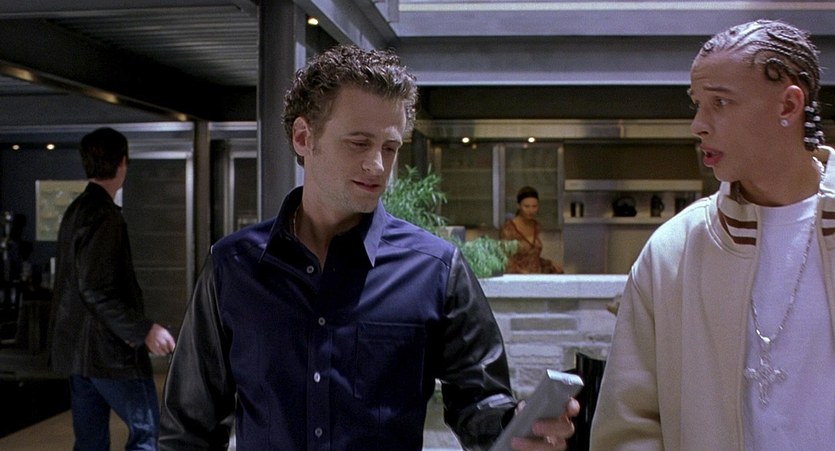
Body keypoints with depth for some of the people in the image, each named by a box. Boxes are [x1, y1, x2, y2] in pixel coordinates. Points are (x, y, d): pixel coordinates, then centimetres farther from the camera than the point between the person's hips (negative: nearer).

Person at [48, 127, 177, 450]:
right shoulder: (104, 215, -16)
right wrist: (144, 330, -22)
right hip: (108, 349, -10)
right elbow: (97, 291, -22)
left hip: (77, 347, 10)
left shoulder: (75, 210, 14)